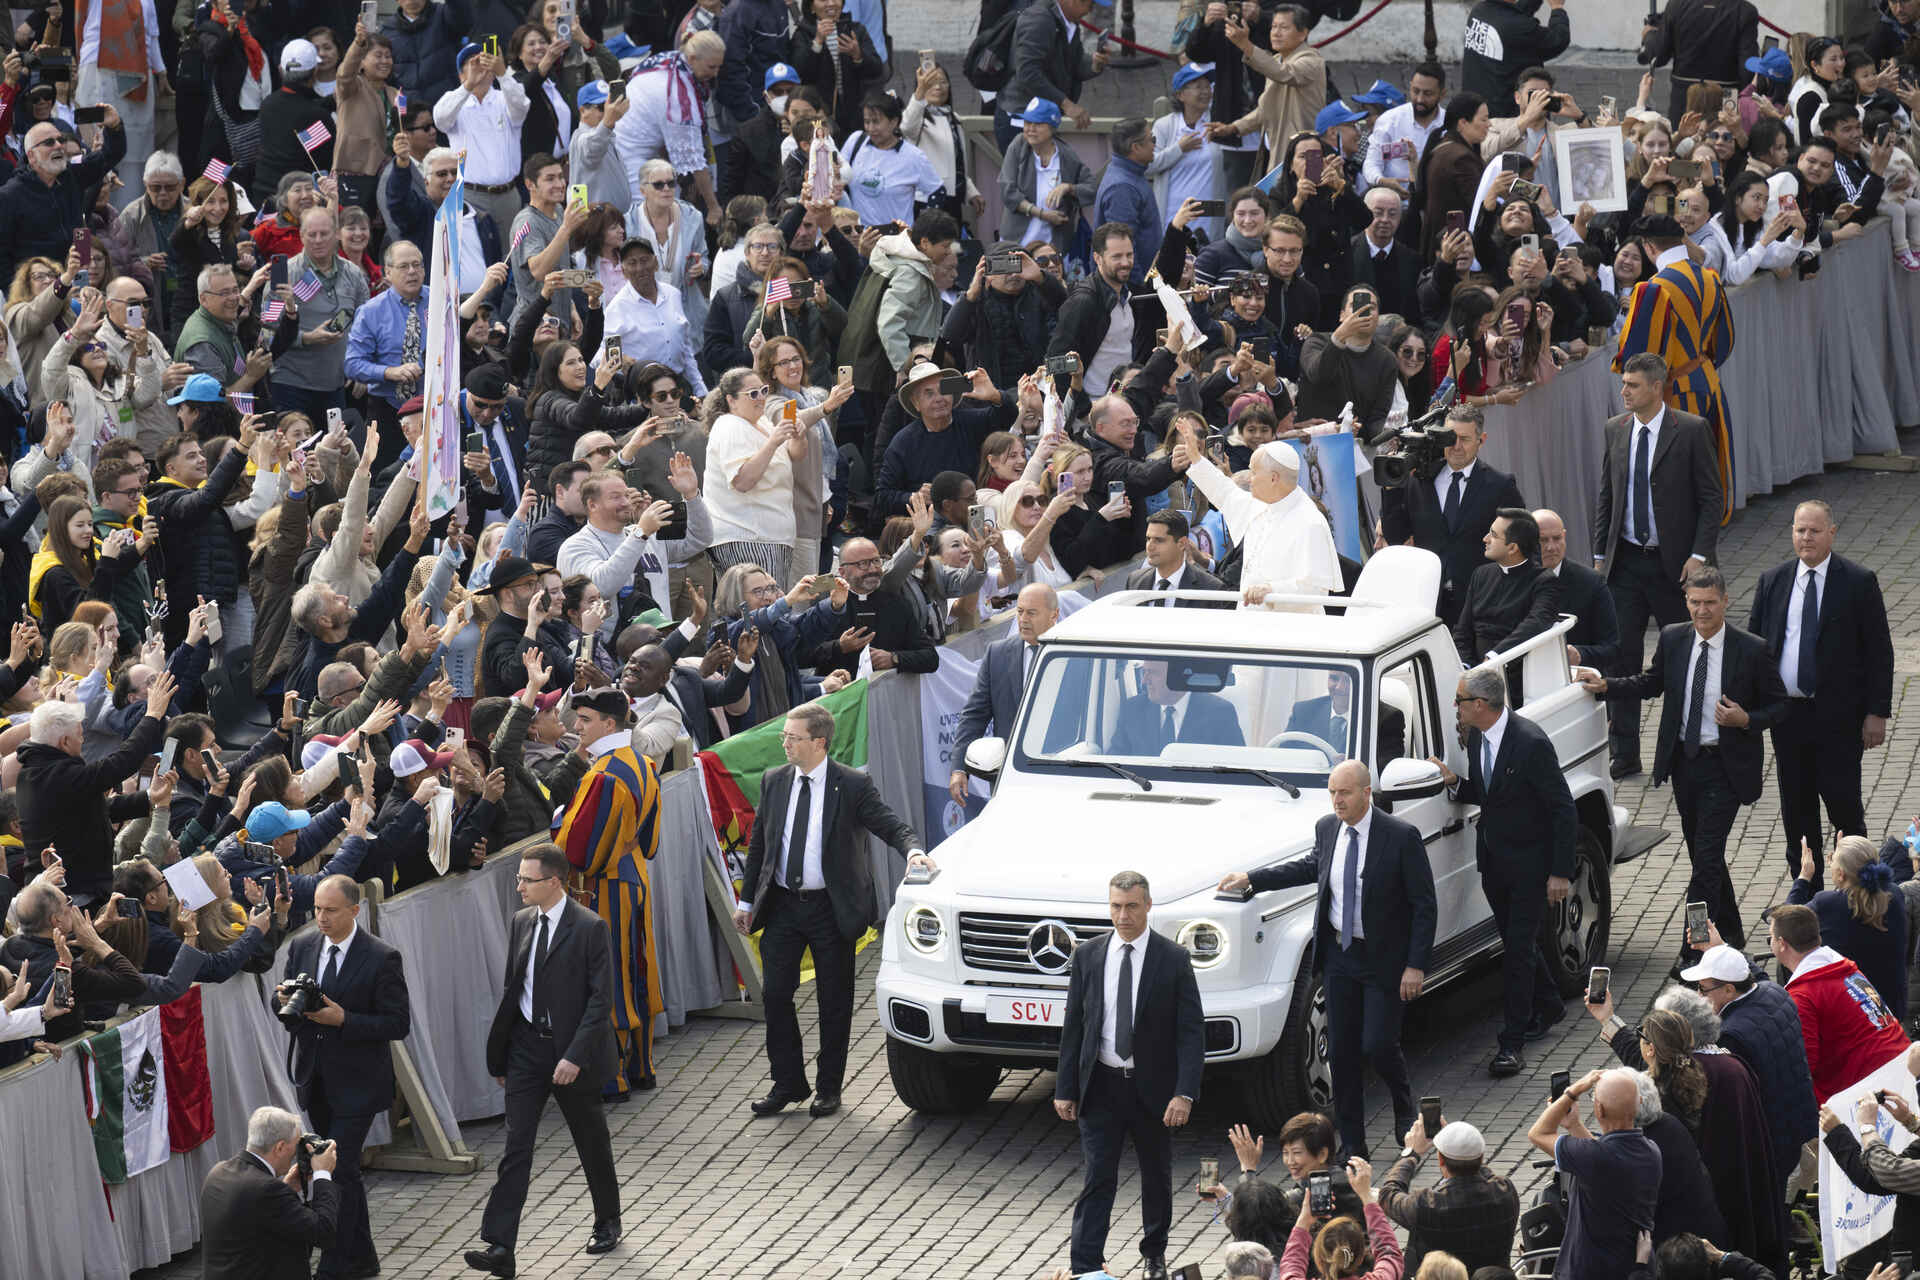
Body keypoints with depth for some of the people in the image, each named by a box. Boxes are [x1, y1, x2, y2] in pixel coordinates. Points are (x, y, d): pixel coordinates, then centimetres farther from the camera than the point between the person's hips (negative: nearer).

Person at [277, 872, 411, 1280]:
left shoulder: (382, 958, -13)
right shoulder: (302, 947, 4)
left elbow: (398, 1024, -14)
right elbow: (282, 997, 14)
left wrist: (343, 1019, -23)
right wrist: (284, 1000, -11)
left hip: (357, 1082, -6)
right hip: (316, 1078, 6)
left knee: (339, 1169, -10)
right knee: (342, 1170, 15)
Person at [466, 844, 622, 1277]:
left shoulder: (590, 928, -13)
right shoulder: (521, 923, 5)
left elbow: (600, 999, -15)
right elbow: (511, 988, 12)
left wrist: (575, 1056, -21)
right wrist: (499, 1054, 11)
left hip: (571, 1050, -4)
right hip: (526, 1046, 4)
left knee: (592, 1143, 13)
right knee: (515, 1147, -4)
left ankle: (608, 1223, 35)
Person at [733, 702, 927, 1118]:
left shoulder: (852, 786, -7)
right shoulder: (774, 782, 6)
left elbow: (891, 825, -10)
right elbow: (759, 843, 12)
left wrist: (913, 850, -32)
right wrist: (747, 900, 12)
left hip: (831, 908, -4)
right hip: (782, 906, 4)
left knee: (834, 1001, 4)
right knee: (776, 995, 1)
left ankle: (829, 1088, 14)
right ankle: (788, 1083, 13)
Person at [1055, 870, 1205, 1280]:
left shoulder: (1173, 960, -6)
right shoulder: (1087, 956, 1)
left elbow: (1192, 1031, -7)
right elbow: (1073, 1026, 5)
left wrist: (1184, 1093, -16)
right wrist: (1065, 1088, 0)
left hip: (1152, 1088, 0)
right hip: (1101, 1087, 0)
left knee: (1156, 1177, 14)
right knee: (1097, 1181, -6)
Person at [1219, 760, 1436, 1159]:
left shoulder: (1401, 837, -16)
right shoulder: (1327, 828, 1)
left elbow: (1425, 905, -11)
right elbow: (1311, 866, 23)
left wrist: (1416, 965, -15)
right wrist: (1251, 879, 16)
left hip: (1384, 960, -5)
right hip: (1340, 955, 5)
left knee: (1377, 1045, -7)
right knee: (1340, 1051, 6)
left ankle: (1404, 1108, 25)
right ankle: (1352, 1144, 15)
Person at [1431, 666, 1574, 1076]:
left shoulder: (1531, 743, -22)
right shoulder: (1476, 738, 2)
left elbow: (1562, 808, -17)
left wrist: (1561, 873, -18)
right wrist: (1456, 782, -6)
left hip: (1529, 862, -8)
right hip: (1493, 858, 8)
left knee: (1519, 949, -8)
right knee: (1517, 941, 19)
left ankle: (1512, 1043, -4)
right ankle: (1547, 1006, 41)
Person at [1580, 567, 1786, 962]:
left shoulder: (1752, 650, -11)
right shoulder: (1673, 640, 1)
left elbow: (1777, 704, -3)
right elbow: (1652, 682, 17)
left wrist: (1747, 720, -21)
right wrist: (1606, 686, 5)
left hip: (1726, 766, -5)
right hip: (1684, 762, 5)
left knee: (1707, 857, -11)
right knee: (1703, 855, 16)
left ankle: (1694, 951, -8)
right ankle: (1730, 931, 35)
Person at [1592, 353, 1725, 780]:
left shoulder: (1690, 431, -7)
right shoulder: (1615, 430, 7)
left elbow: (1711, 497, -6)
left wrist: (1699, 556, -13)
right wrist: (1600, 553, 9)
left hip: (1673, 563, -4)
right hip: (1626, 561, 4)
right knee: (1621, 656, 0)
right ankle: (1624, 755, 5)